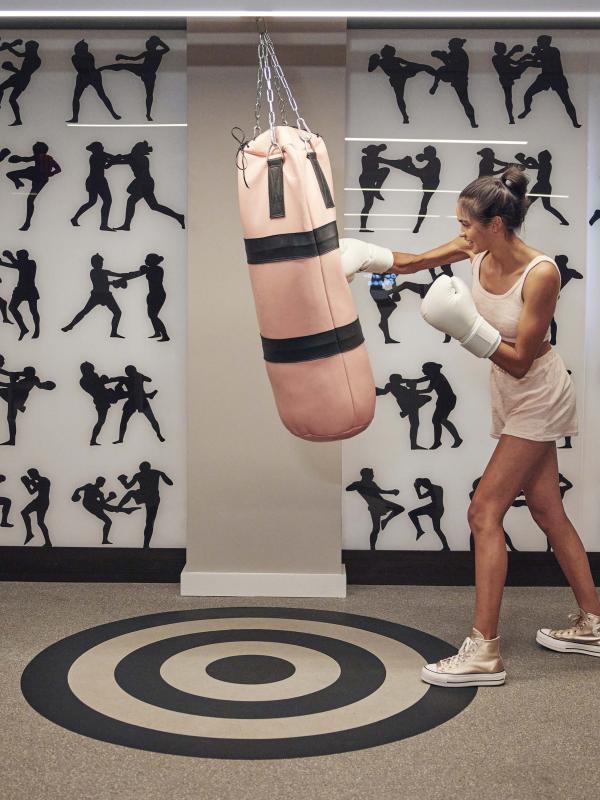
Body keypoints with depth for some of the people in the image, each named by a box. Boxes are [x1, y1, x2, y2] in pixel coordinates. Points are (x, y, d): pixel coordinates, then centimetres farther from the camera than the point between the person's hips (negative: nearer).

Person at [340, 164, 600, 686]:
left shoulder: (541, 274, -28)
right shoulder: (477, 249, -7)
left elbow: (519, 360, -25)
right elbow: (411, 263, 5)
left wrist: (468, 327, -35)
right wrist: (367, 256, -11)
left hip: (538, 399, -8)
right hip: (512, 398, 8)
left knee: (485, 512, -11)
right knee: (546, 509, 15)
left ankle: (484, 653, -5)